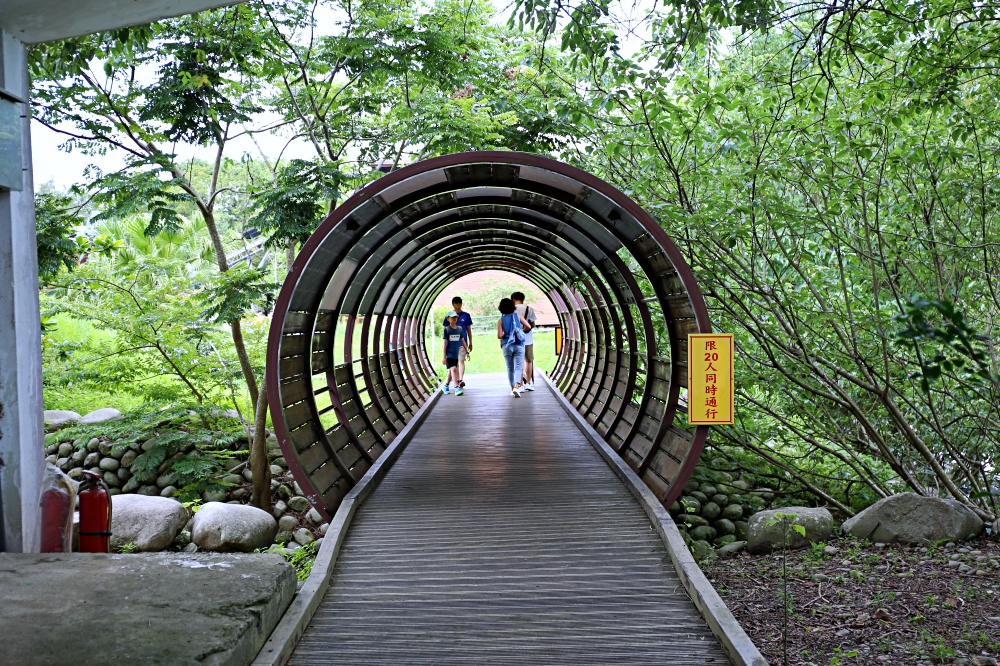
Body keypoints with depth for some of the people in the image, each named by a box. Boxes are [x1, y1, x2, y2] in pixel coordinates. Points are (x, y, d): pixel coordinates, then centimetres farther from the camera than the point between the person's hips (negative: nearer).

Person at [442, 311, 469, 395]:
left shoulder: (460, 329, 6)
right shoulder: (446, 329, -7)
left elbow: (463, 341, 12)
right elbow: (444, 342, -8)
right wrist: (444, 356, -10)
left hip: (456, 354, 5)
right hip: (449, 354, -5)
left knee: (451, 371, 12)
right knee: (453, 369, -17)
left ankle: (445, 386, 29)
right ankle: (457, 388, -18)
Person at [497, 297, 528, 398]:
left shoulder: (501, 320, -3)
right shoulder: (517, 315, -1)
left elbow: (499, 336, -11)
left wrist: (503, 335, 11)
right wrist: (522, 330, 22)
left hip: (507, 346, 1)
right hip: (519, 345, -1)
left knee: (510, 369, 14)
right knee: (518, 368, -5)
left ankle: (512, 389, 22)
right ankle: (516, 387, -25)